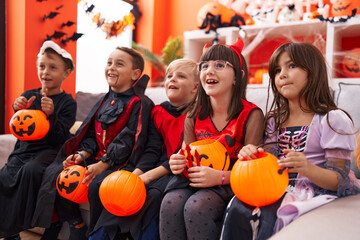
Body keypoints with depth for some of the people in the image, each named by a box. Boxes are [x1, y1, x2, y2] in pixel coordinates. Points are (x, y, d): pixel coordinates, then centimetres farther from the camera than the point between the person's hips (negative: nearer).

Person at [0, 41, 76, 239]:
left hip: (50, 150, -4)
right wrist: (19, 111, -10)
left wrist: (51, 115, -25)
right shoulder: (28, 96, 9)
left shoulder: (67, 102, -3)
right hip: (25, 148, 5)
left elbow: (60, 139, -10)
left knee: (31, 170, -34)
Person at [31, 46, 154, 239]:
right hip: (97, 157, 8)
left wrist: (102, 165, -23)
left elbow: (127, 141, -17)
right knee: (54, 173, -4)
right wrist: (82, 154, -4)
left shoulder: (139, 104, -9)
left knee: (97, 185, -33)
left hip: (121, 162, -8)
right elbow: (92, 134, 15)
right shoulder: (104, 101, 16)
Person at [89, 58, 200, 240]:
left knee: (154, 194, -30)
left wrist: (149, 176, -19)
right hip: (156, 168, 6)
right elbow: (152, 150, 5)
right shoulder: (158, 112, 12)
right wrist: (135, 175, -13)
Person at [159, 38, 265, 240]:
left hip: (231, 185, -4)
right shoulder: (194, 116, 6)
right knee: (170, 203, -26)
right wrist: (178, 164, -10)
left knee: (196, 207, -32)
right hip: (195, 181, 4)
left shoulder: (251, 115, -9)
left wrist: (220, 177, -26)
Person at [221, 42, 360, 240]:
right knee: (238, 209, -24)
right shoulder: (274, 120, 13)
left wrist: (308, 168, -31)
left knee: (271, 216, -32)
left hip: (315, 193, -5)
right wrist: (251, 155, -13)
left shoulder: (332, 119, -6)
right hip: (278, 191, 5)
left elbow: (340, 181, -10)